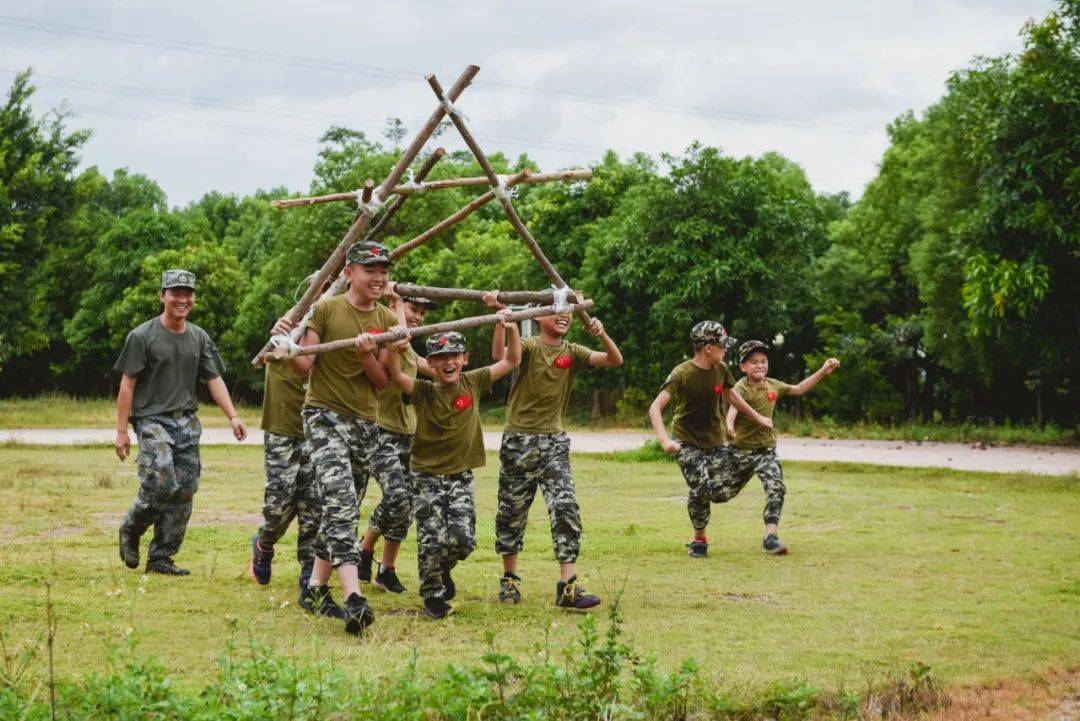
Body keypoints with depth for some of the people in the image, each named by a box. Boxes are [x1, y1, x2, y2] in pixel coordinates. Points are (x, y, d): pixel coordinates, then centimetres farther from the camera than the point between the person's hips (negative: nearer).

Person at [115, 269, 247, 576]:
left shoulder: (199, 338, 12)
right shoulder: (142, 336, -4)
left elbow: (214, 379, 12)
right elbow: (127, 384, -4)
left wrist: (232, 416, 0)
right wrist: (121, 430, -7)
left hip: (187, 421, 5)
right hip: (152, 420, -5)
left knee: (185, 491, 1)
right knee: (162, 484, -20)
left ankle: (161, 558, 10)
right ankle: (130, 530, 8)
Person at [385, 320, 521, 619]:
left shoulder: (473, 384, -2)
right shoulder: (424, 391, -8)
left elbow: (512, 361, 0)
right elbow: (396, 375, -26)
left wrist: (512, 330, -15)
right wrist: (394, 350, -45)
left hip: (461, 475, 2)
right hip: (426, 475, -2)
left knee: (463, 538, -7)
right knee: (432, 538, -7)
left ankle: (444, 569, 26)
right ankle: (432, 594, 13)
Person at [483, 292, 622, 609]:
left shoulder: (572, 353, 5)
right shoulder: (529, 346, -5)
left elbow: (615, 361, -4)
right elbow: (500, 354, -27)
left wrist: (602, 335, -23)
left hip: (554, 442, 3)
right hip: (519, 440, -2)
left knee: (566, 509, -11)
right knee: (512, 511, 8)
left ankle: (568, 587, -13)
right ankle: (509, 579, 25)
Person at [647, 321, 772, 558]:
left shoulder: (720, 369, -5)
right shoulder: (682, 374, -22)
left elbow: (730, 396, 16)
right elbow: (655, 408, -28)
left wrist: (758, 417, 22)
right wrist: (664, 440, -42)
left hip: (716, 438, 5)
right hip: (687, 440, -5)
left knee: (719, 493, -6)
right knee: (701, 489, -17)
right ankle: (699, 539, 7)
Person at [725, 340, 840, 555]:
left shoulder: (773, 385, 3)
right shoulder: (741, 388, -18)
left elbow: (797, 389, 19)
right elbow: (733, 408, -38)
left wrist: (822, 371, 14)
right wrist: (730, 425, -60)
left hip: (767, 449, 4)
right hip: (741, 449, -4)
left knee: (776, 489, -18)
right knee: (723, 493, 8)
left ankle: (771, 537, -17)